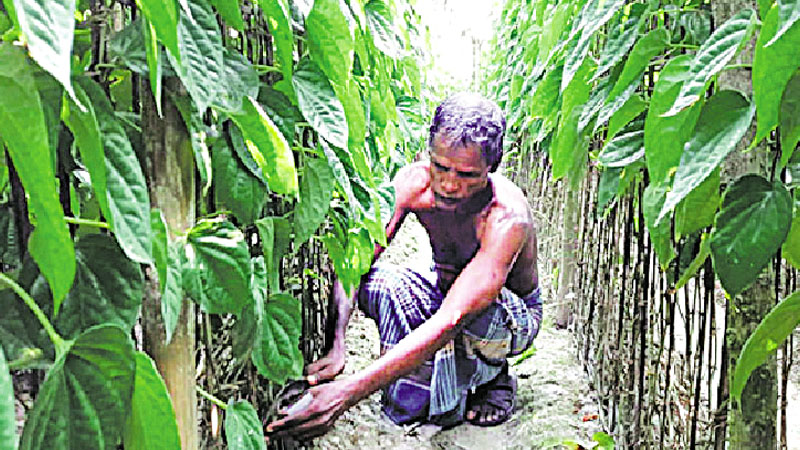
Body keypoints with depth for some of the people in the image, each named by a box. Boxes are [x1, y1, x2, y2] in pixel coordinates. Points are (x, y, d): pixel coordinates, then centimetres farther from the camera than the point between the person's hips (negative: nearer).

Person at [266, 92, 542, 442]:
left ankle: (493, 378, -6)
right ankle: (411, 400, -12)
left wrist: (350, 391, -55)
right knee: (378, 283, -28)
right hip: (443, 289, 4)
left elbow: (451, 320, -48)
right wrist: (336, 346, -41)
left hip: (515, 314, -3)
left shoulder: (507, 219, -38)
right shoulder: (413, 183, -23)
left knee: (480, 308, -41)